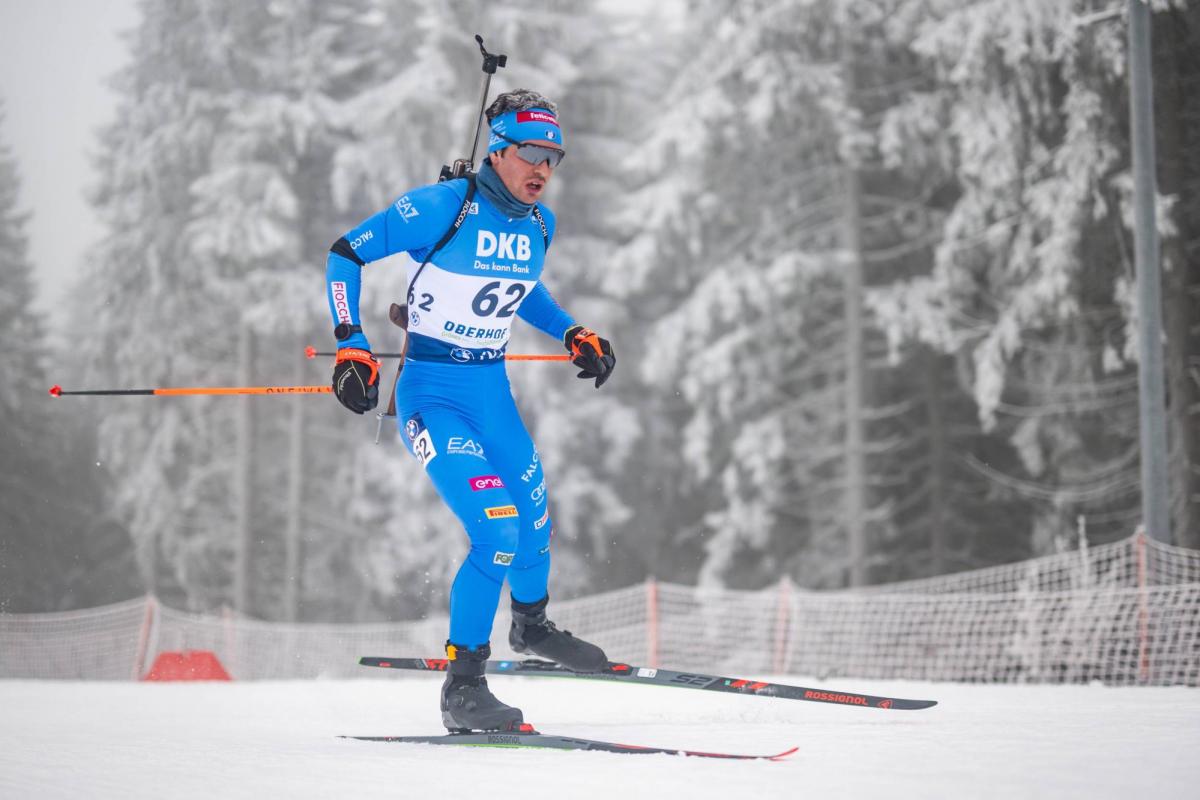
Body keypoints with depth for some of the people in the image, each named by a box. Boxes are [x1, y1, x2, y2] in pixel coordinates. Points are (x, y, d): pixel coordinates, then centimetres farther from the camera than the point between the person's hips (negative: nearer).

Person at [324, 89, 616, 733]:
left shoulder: (539, 225, 3)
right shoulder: (442, 206, -18)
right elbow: (345, 254, -11)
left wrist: (574, 334, 11)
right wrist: (351, 347, -18)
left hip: (494, 394, 7)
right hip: (432, 396, -7)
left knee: (536, 518, 19)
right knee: (498, 531, -19)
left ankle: (531, 625, 50)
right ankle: (462, 688, -8)